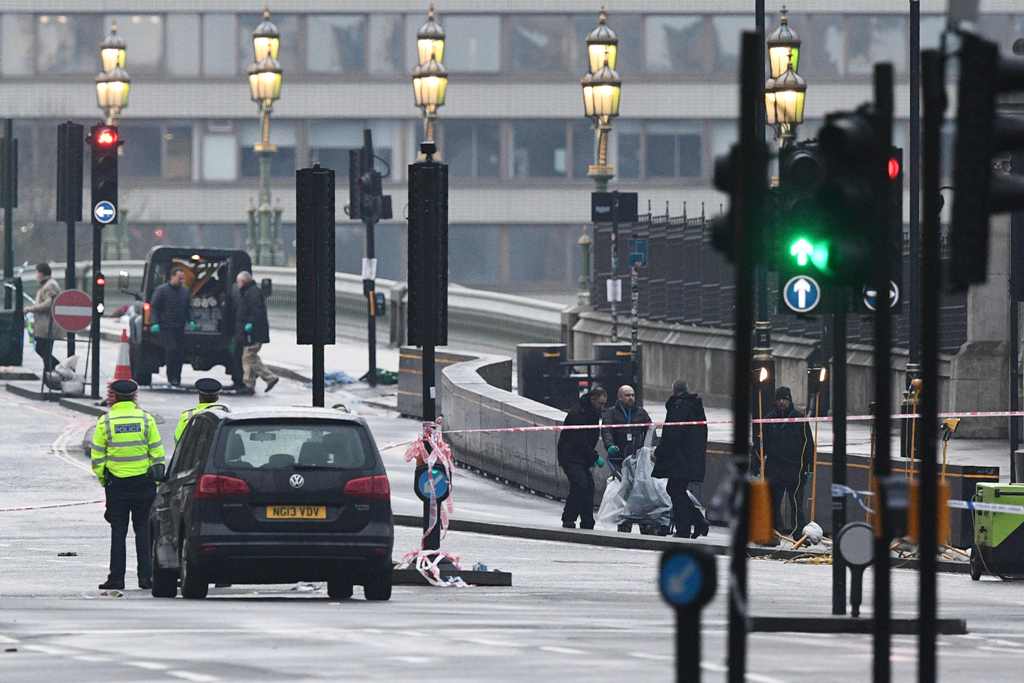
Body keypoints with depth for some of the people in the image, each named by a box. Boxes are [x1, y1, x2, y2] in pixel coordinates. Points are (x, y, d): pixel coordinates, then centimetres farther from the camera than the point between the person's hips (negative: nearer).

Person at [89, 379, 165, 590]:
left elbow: (97, 457, -2)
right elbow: (157, 453, 0)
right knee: (143, 530, 7)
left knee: (118, 531, 4)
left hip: (116, 483, 0)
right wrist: (158, 478, 8)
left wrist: (102, 479, 10)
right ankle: (146, 576, 2)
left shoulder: (105, 422, -3)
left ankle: (116, 578, 2)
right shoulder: (146, 419, -1)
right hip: (143, 483, 0)